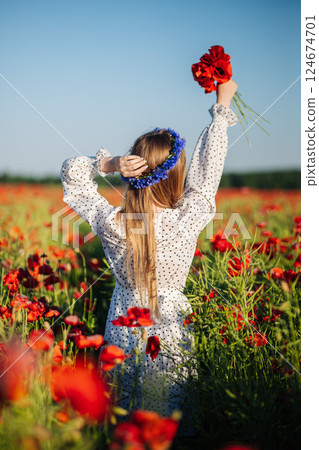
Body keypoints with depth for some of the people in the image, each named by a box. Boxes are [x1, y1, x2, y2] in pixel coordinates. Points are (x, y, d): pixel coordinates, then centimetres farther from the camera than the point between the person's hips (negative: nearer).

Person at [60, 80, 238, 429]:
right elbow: (207, 172, -11)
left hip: (122, 327, 2)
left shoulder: (111, 224, -20)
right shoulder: (187, 222, -26)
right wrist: (223, 105, -1)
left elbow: (70, 172, -5)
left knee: (119, 408, 22)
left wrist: (108, 163, -24)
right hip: (169, 333, -2)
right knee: (164, 415, 19)